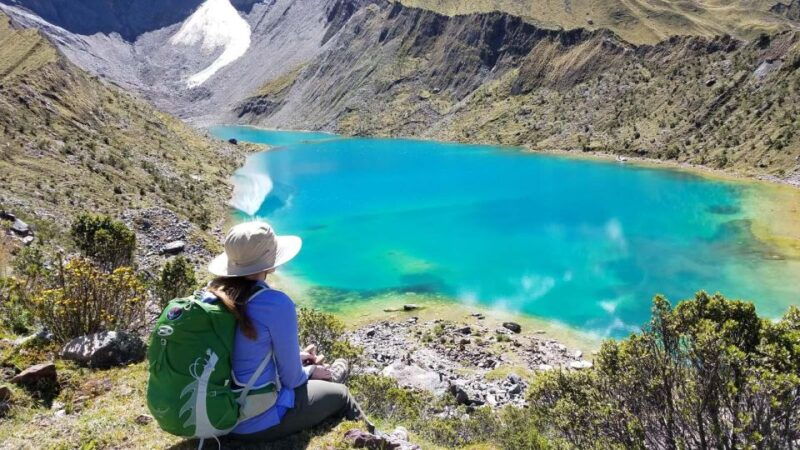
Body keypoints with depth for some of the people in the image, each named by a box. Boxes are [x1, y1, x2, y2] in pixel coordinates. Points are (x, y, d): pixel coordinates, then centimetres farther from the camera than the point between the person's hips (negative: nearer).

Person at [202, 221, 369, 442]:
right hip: (257, 423, -6)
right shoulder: (276, 304, -25)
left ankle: (323, 377, 54)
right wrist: (309, 371, 7)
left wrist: (295, 358, 18)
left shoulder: (211, 293, -5)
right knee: (340, 395, 18)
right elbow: (291, 379, -15)